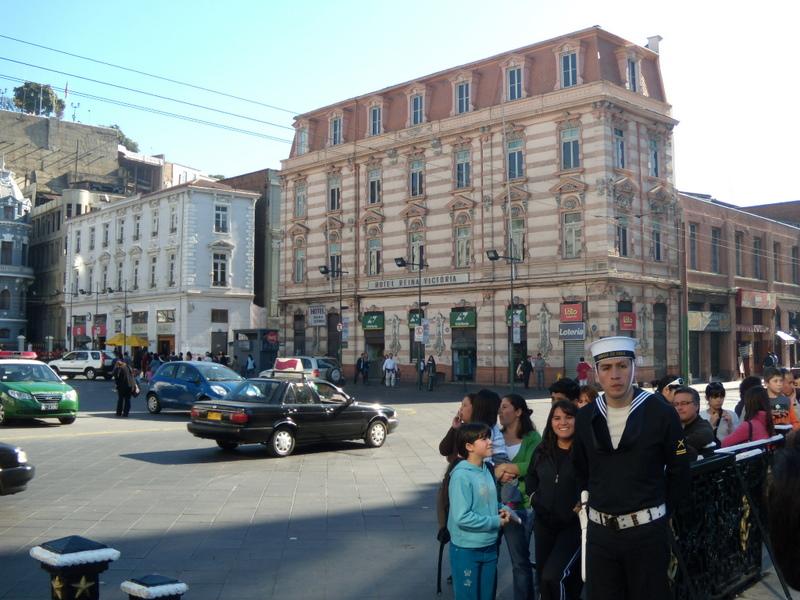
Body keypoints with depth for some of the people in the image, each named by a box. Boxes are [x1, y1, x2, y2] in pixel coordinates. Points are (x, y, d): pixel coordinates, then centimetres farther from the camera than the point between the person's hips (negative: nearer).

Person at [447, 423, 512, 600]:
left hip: (489, 547, 7)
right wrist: (496, 522, -17)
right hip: (467, 550, -7)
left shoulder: (486, 470, 2)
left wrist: (500, 510, -5)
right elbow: (462, 517, -25)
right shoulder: (461, 475, -21)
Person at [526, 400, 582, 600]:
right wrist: (533, 496, 10)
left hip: (574, 525, -6)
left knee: (552, 577, -18)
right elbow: (530, 476, 22)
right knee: (543, 577, 16)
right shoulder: (542, 451, 5)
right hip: (543, 523, 6)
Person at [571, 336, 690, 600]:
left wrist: (660, 511, 2)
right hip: (599, 530, 3)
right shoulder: (585, 417, 2)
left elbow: (679, 470, -1)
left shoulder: (661, 413, -9)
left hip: (646, 530, -3)